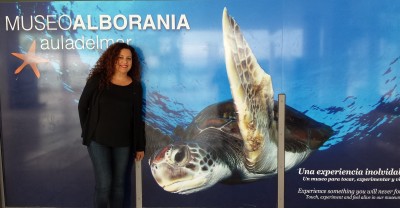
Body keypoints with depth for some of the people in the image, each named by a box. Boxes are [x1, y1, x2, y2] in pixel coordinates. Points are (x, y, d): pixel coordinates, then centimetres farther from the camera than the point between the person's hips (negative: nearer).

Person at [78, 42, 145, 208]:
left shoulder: (136, 86, 2)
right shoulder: (98, 80, -5)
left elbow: (137, 118, 5)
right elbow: (82, 106, 4)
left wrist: (140, 145, 5)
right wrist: (87, 131, 2)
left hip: (123, 142, 2)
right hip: (98, 140, -2)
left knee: (119, 183, 11)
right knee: (104, 183, -5)